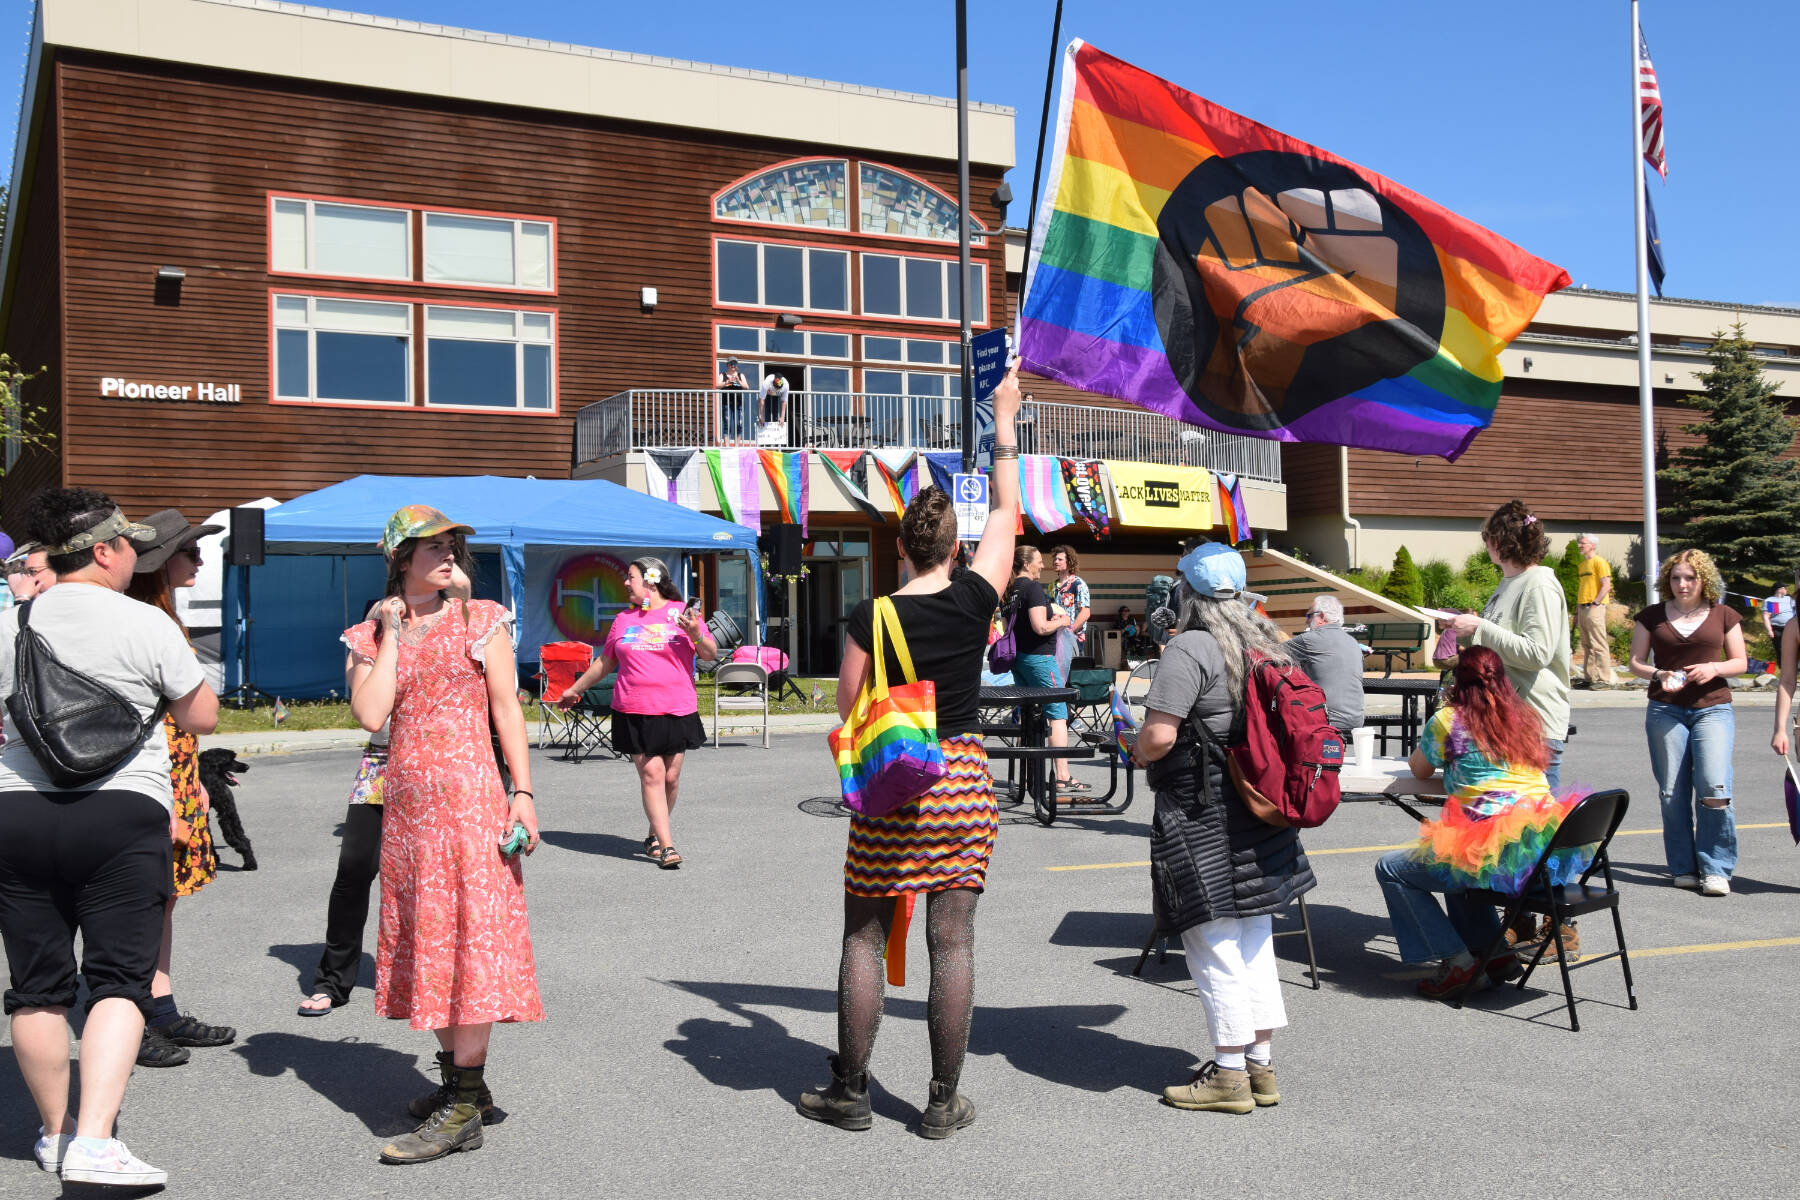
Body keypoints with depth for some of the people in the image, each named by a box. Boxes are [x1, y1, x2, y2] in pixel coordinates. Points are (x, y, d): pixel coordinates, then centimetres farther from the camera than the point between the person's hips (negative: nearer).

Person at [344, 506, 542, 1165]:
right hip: (406, 806, 4)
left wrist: (522, 793, -7)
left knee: (470, 938, -8)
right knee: (422, 942, 10)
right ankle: (460, 1079, 23)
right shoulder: (370, 636, 10)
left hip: (470, 797, -4)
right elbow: (370, 715, -6)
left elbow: (507, 708, 0)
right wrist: (392, 635, -2)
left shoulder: (482, 621, 4)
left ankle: (464, 1110, -6)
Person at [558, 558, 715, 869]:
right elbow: (605, 662, 25)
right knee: (651, 774, -8)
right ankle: (666, 846, -8)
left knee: (671, 777, 2)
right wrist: (575, 689, 29)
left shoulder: (682, 612, 4)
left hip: (678, 711, -1)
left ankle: (655, 834, 22)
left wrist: (696, 635, -18)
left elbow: (711, 654, 2)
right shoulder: (623, 619, 14)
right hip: (634, 712, 1)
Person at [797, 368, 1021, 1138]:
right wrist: (1004, 424, 18)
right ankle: (944, 1102, 12)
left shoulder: (871, 618, -7)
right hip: (963, 782, 1)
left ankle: (849, 1093, 17)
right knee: (952, 942, 6)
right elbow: (1006, 514, 9)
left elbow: (848, 708, 0)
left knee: (865, 937, 10)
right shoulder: (974, 602, -4)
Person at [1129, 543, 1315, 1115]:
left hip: (1201, 819, -8)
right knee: (1252, 937, 15)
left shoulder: (1190, 649, -16)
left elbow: (1159, 735, -22)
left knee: (1212, 942, 0)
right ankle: (1261, 1064, 22)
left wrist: (1137, 754, -3)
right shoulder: (1267, 645, 9)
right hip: (1258, 812, 8)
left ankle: (1229, 1073, 7)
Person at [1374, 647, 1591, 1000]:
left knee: (1390, 869, 10)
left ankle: (1457, 961, 2)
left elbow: (1419, 769, 14)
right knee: (1456, 865, 36)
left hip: (1499, 854, -8)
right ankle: (1494, 952, 23)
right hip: (1548, 849, 8)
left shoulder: (1449, 720, -2)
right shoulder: (1527, 717, 14)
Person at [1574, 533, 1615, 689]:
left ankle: (1604, 679, -9)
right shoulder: (1582, 565, 20)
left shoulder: (1599, 562, -5)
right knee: (1587, 645, 9)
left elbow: (1607, 586, -13)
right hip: (1583, 608, 9)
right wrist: (1577, 612, 19)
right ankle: (1589, 677, 13)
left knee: (1599, 645, -9)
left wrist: (1595, 603, -18)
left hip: (1594, 608, -9)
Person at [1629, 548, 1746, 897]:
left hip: (1713, 709, -1)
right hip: (1665, 709, 1)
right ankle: (1683, 867, 11)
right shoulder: (1651, 617, 9)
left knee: (1714, 787, -15)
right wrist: (1658, 675, -12)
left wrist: (1715, 668, -10)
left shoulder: (1724, 616, 8)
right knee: (1673, 792, 1)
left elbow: (1739, 662, 11)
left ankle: (1715, 869, -5)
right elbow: (1636, 662, 9)